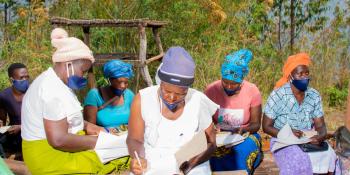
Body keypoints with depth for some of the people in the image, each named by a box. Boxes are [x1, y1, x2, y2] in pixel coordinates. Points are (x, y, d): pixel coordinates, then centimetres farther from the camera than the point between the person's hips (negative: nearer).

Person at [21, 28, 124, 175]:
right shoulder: (53, 91, -23)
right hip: (51, 157, -10)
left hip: (58, 150, 10)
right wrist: (98, 141, -18)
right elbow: (59, 140, -28)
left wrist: (86, 126, 6)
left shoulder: (54, 82, 10)